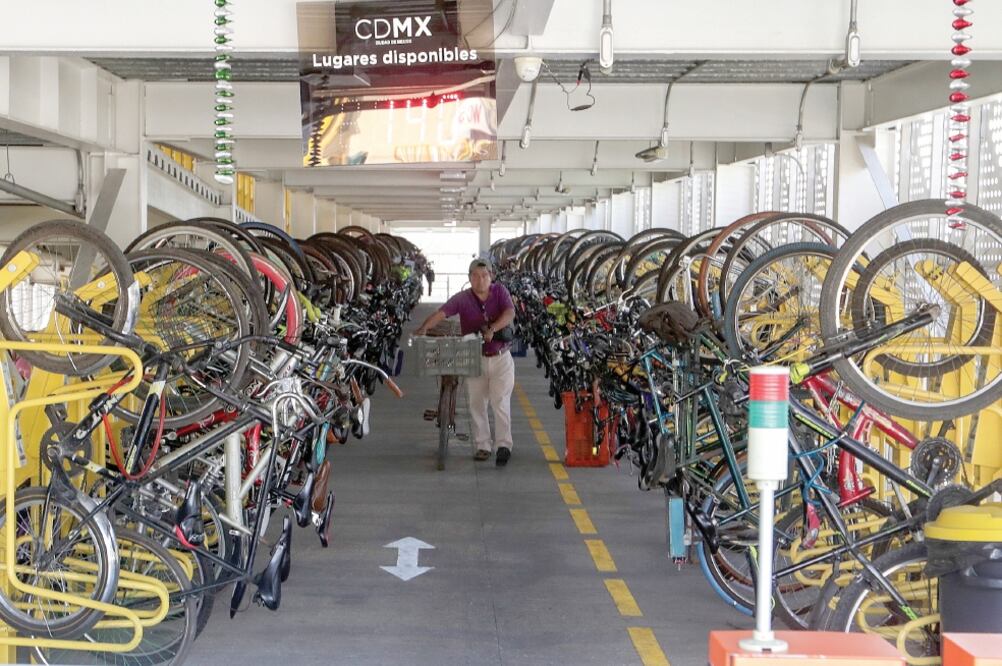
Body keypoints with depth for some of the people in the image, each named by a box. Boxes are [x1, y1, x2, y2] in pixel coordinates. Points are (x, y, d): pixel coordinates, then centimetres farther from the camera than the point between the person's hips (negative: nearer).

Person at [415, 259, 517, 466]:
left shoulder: (500, 291, -2)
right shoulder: (463, 298, -5)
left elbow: (510, 313, -15)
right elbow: (442, 313, -18)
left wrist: (492, 328, -31)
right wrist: (424, 327, -36)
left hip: (500, 358, -1)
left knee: (500, 401, -10)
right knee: (476, 404, 4)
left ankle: (504, 444, -9)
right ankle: (483, 446, 14)